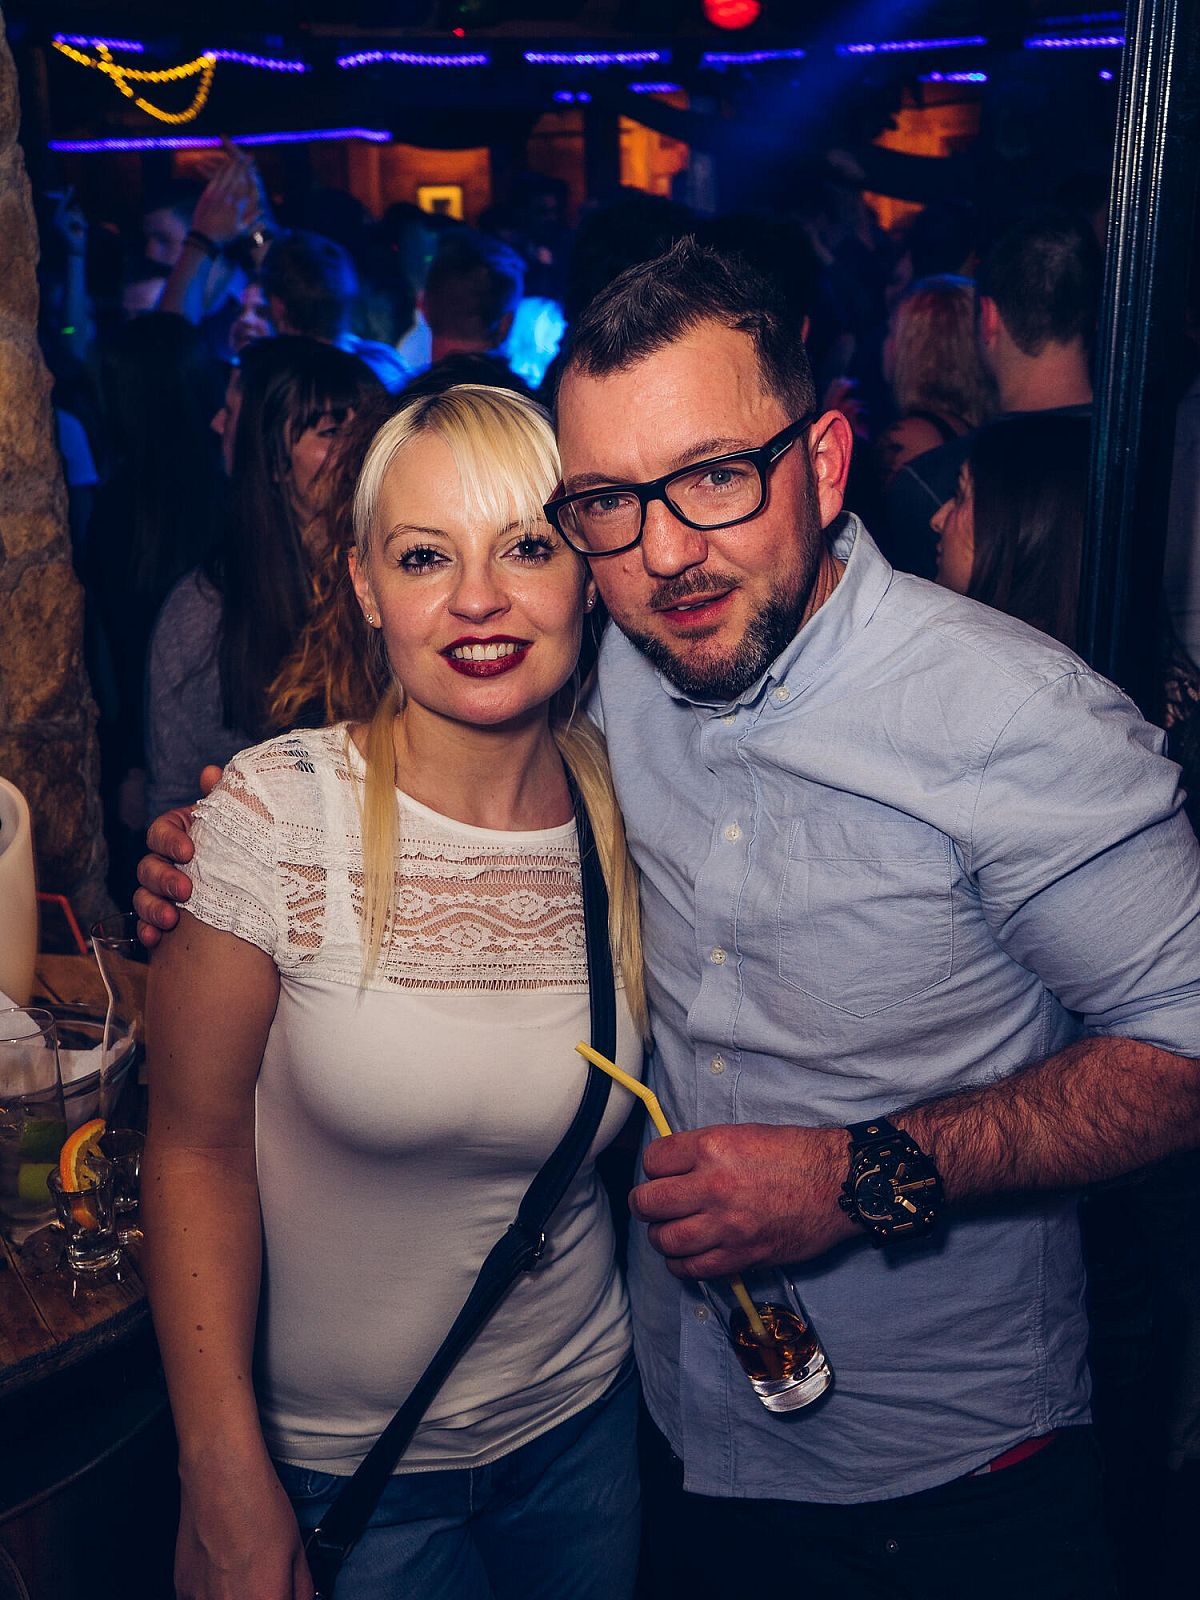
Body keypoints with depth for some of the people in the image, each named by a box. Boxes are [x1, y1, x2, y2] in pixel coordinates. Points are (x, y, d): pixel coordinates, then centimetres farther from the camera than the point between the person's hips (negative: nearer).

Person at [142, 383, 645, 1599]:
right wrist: (228, 1483, -15)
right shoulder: (274, 813, -19)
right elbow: (197, 1147, -14)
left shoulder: (626, 816, -9)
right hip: (332, 1456, -3)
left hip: (578, 1423, 3)